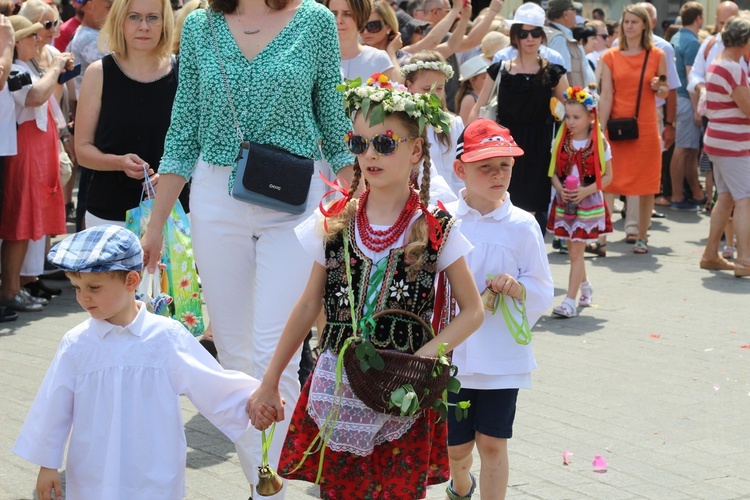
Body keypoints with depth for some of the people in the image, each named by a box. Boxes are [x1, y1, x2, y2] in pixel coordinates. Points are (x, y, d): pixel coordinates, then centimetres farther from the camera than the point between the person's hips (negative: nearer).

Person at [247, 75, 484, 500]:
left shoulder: (437, 231, -5)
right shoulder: (334, 225, 2)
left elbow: (472, 311, 0)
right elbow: (309, 308, 9)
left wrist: (420, 358, -15)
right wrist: (269, 384, 9)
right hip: (336, 388, 2)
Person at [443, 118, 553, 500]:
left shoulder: (522, 226, -3)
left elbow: (544, 292, 0)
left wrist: (520, 289, -19)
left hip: (503, 355, -1)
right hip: (452, 352, 1)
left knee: (492, 443, 0)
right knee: (455, 446, 13)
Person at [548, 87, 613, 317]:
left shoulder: (599, 143, -7)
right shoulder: (561, 142, 2)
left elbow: (607, 176, -5)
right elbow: (554, 171, 6)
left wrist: (586, 190, -18)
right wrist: (560, 188, -13)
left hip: (588, 203, -4)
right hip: (564, 203, 4)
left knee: (576, 251, -8)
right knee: (573, 250, 13)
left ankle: (570, 301, -8)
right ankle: (585, 287, 37)